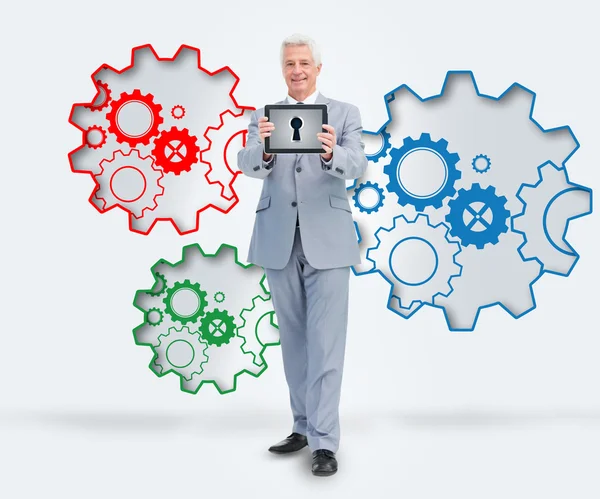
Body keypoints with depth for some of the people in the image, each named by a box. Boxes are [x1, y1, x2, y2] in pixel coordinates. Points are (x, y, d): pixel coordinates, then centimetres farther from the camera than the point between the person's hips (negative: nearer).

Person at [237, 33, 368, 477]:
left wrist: (332, 154, -35)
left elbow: (358, 167, -12)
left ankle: (324, 442, -1)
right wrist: (262, 147, -32)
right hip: (279, 241, 3)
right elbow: (248, 166, -8)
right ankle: (304, 426, 26)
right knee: (293, 338, 12)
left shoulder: (345, 114, 4)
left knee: (325, 340, -5)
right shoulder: (264, 115, 9)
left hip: (328, 239, -3)